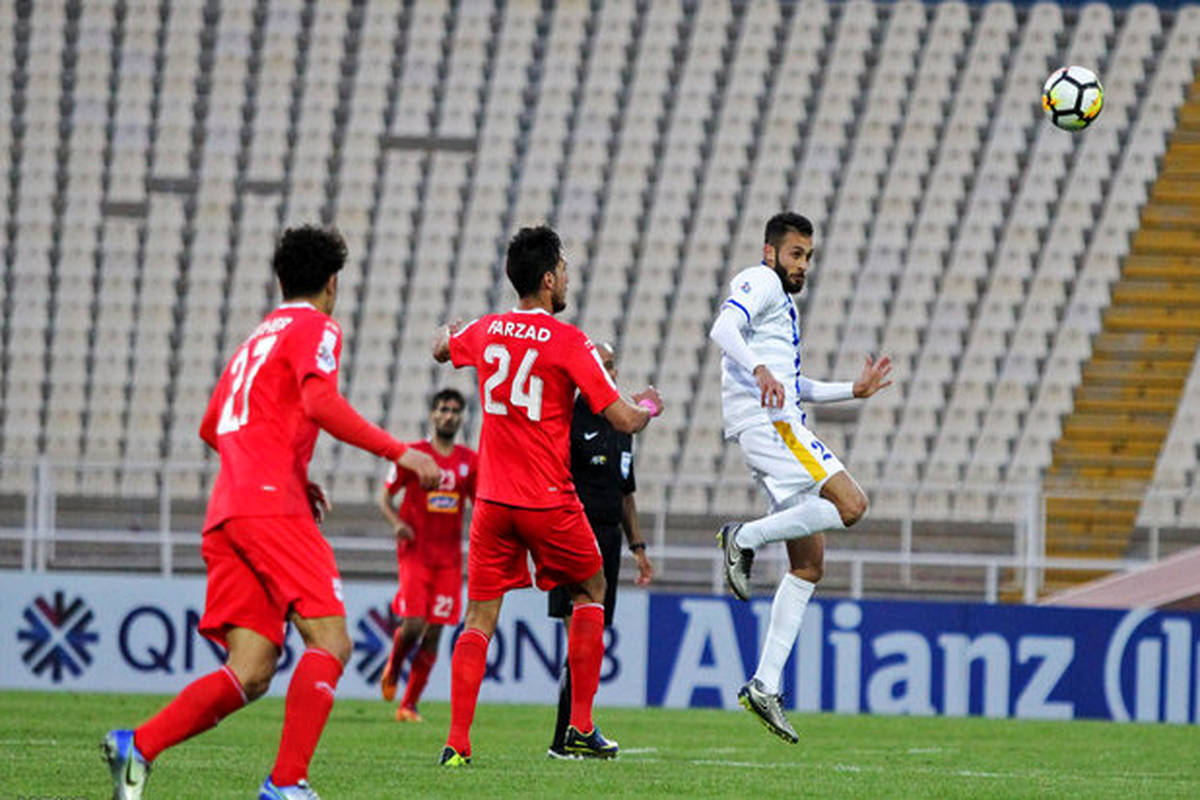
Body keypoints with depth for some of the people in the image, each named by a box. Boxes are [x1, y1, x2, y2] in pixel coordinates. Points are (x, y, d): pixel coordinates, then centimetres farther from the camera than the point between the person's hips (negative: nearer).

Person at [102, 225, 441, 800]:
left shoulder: (258, 337, 28)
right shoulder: (315, 328, 3)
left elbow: (211, 428, 34)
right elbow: (320, 404, -15)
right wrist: (398, 454, -14)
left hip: (226, 513, 8)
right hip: (271, 507, -8)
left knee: (251, 673, 1)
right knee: (330, 643, -12)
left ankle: (137, 746, -13)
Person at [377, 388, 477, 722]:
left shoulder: (470, 460, 8)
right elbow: (385, 495, 5)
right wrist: (396, 522, -13)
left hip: (450, 557, 3)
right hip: (415, 552, -3)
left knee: (433, 633, -2)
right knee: (413, 625, -14)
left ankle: (409, 705, 4)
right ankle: (392, 669, 19)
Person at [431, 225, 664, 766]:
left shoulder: (483, 332, 4)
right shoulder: (568, 342, -11)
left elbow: (441, 350, 29)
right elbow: (622, 420, -12)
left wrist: (448, 331, 53)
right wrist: (650, 406, 11)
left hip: (492, 499, 4)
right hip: (549, 500, -4)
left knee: (479, 617, 5)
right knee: (590, 591, 18)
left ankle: (457, 742, -8)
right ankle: (581, 728, 15)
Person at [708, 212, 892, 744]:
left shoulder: (783, 302, 30)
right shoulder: (759, 283, 1)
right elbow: (723, 328, -19)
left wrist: (855, 390, 34)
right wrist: (760, 370, -36)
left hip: (780, 427, 10)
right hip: (766, 423, -10)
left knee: (809, 566, 5)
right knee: (849, 505, -23)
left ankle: (764, 685, 1)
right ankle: (745, 538, -15)